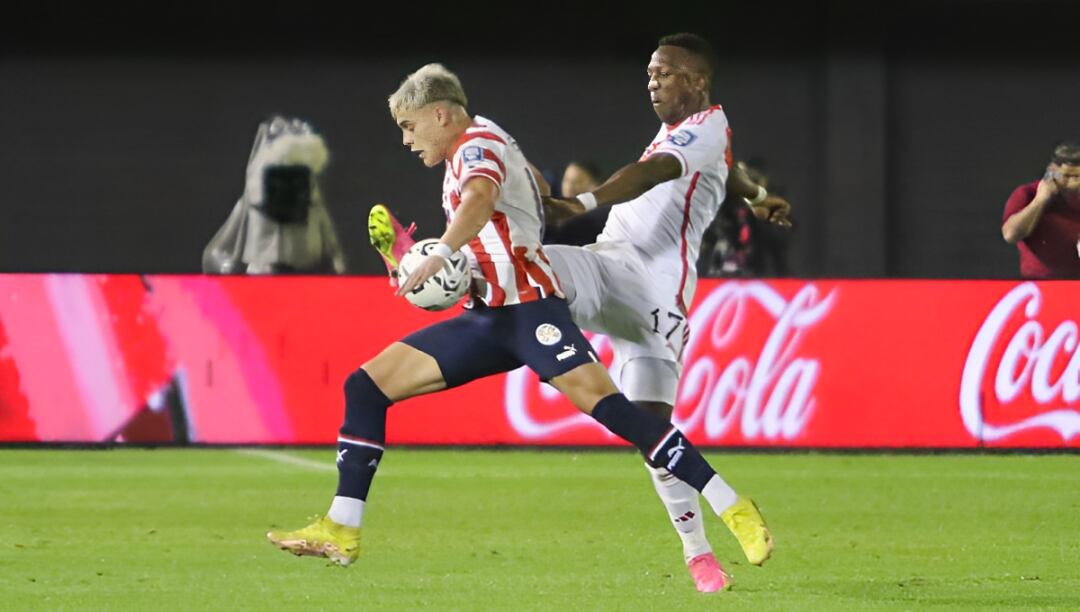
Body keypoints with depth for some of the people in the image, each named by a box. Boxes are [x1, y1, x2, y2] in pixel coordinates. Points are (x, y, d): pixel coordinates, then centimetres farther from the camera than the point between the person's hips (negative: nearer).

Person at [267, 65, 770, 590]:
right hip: (490, 316, 10)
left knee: (604, 403, -24)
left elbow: (480, 199, -28)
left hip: (528, 305, -10)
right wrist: (408, 260, 18)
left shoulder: (477, 142, -5)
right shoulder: (466, 157, 24)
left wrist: (439, 256, -43)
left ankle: (733, 510, -25)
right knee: (367, 384, 3)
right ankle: (341, 532, 2)